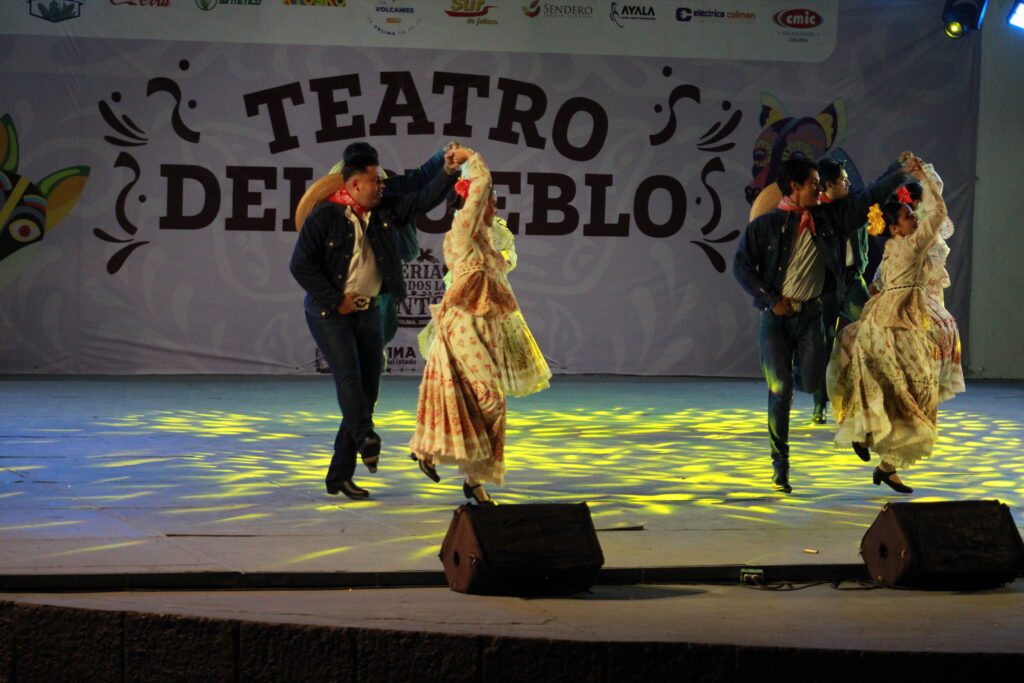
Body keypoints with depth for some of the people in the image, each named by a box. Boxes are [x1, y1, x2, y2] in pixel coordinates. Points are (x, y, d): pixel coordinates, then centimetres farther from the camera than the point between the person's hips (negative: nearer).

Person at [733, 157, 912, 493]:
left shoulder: (829, 217, 8)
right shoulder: (765, 225, -2)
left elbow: (868, 198, 9)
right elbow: (741, 267, -3)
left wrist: (903, 172, 4)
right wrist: (771, 300, -9)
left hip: (811, 314, 3)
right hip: (776, 315, -3)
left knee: (810, 383, -8)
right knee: (780, 390, -5)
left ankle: (791, 373, 31)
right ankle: (780, 463, 7)